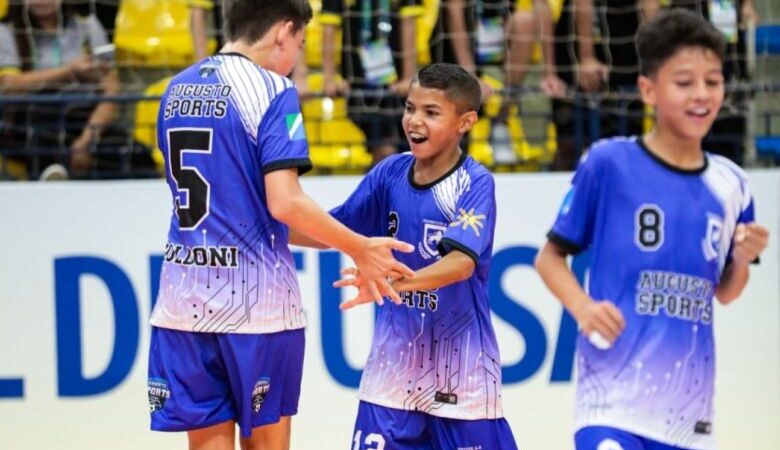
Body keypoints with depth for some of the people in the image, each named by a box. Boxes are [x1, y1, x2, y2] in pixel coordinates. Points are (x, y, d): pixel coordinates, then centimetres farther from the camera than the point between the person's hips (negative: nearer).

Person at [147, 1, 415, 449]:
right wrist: (361, 249, -8)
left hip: (185, 293, 5)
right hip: (255, 295, -5)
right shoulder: (272, 90, -9)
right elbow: (284, 202, -18)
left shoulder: (178, 89, 12)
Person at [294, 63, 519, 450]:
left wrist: (396, 283, -46)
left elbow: (463, 262, -30)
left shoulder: (475, 184, -16)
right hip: (395, 357, 5)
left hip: (460, 364, -5)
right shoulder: (390, 173, -1)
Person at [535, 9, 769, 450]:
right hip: (615, 386, -6)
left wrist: (743, 259, -3)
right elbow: (550, 256, 0)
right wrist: (583, 307, -17)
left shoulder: (729, 185, 6)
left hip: (688, 397, 6)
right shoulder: (609, 163, -7)